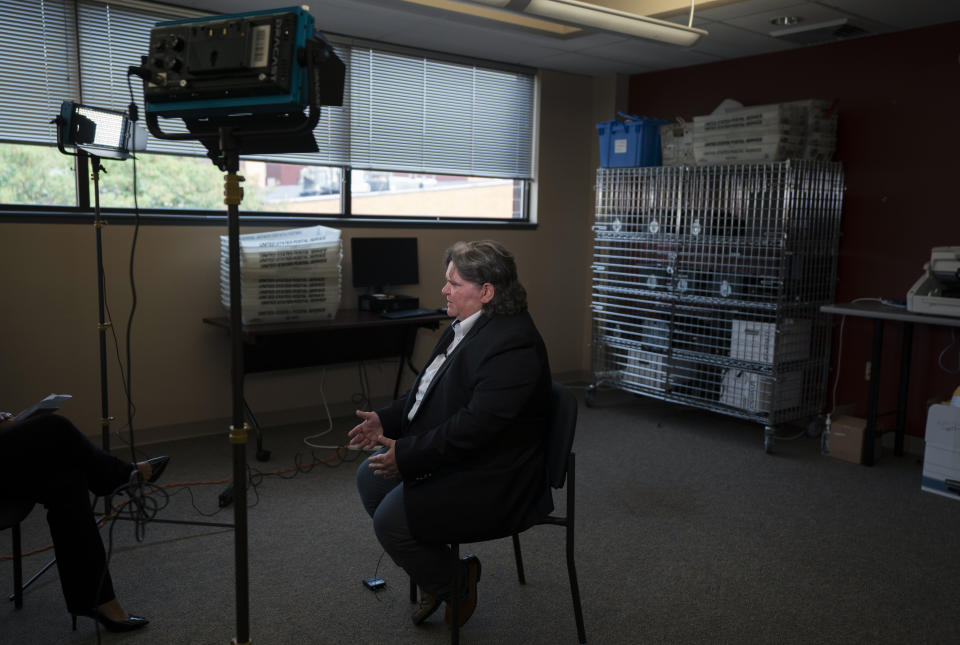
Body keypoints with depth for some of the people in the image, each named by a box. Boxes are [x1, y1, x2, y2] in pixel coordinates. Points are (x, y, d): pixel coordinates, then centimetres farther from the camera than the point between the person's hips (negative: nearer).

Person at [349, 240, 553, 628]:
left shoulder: (511, 344, -27)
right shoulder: (466, 325, 5)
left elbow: (475, 425, -31)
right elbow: (428, 388, 15)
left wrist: (407, 455, -25)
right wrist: (386, 420, 3)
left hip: (492, 480, -10)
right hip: (450, 457, 10)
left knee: (391, 519, -16)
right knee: (370, 478, 12)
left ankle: (456, 584, 11)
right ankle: (435, 571, 23)